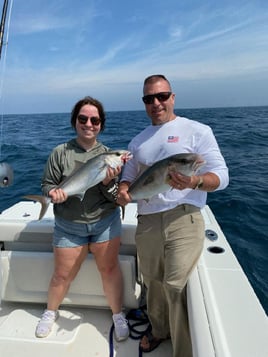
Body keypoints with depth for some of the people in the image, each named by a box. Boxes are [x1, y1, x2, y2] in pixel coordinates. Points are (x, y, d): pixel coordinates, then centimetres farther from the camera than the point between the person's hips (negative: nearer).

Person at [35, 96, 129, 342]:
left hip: (105, 222, 1)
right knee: (63, 275, 11)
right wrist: (54, 193, -23)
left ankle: (118, 315, 32)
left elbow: (117, 198, -5)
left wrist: (108, 182, -25)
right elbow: (47, 185, -2)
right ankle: (51, 312, 42)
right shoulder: (60, 153, -7)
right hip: (68, 226, 0)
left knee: (109, 268, 7)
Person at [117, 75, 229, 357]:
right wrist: (123, 191, -4)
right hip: (146, 223, 5)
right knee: (153, 282, 16)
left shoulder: (197, 131, 1)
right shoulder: (138, 141, 17)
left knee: (176, 286, -6)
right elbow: (129, 176, 20)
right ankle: (159, 330, 42)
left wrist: (195, 182, -27)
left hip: (183, 219, -4)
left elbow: (221, 175, -5)